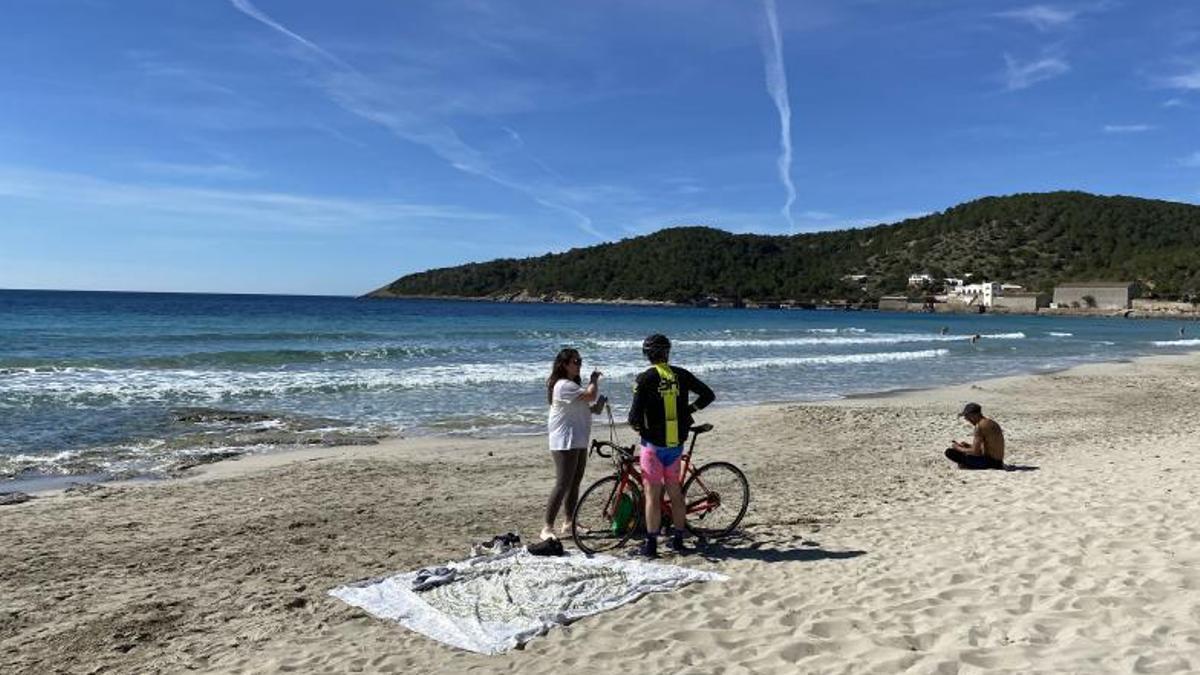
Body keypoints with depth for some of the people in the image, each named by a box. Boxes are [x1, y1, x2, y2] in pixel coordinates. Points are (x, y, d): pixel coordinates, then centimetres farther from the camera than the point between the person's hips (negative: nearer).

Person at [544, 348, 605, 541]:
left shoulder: (573, 384, 18)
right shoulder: (563, 385, -17)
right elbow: (590, 395, -25)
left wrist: (594, 407, 4)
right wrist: (594, 380, -6)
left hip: (579, 442, 11)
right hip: (564, 443, -10)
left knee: (575, 483, 15)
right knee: (563, 485, -11)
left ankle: (569, 523, 26)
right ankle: (547, 528, -6)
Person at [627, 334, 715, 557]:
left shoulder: (646, 378, -12)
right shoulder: (681, 375, 1)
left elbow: (635, 415, -17)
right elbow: (708, 395, 8)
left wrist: (636, 426, 5)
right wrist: (689, 409, 20)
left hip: (654, 444, -5)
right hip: (676, 443, 5)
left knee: (652, 495, 2)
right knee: (675, 492, 16)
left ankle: (651, 544, 6)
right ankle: (678, 539, 23)